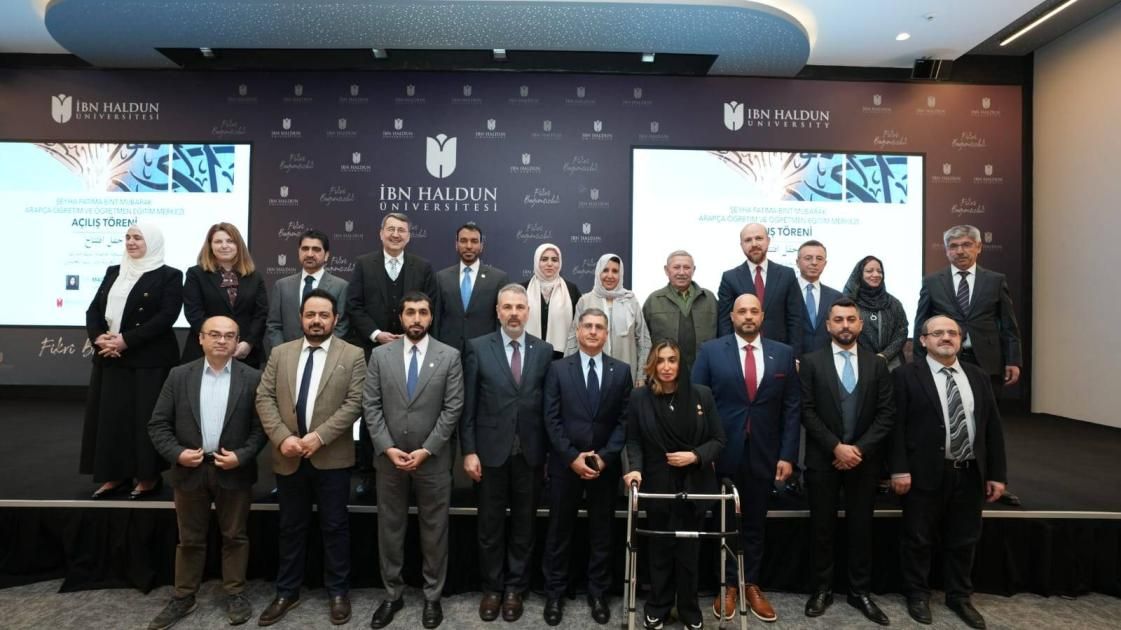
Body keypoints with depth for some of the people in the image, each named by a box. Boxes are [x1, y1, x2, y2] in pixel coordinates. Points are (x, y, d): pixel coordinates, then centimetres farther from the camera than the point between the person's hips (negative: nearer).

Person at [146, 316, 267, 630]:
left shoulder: (252, 378, -4)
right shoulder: (179, 375, 1)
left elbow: (261, 425, -4)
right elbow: (158, 423, 2)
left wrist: (241, 456, -15)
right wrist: (176, 453, -11)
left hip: (234, 471, -1)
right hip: (190, 470, 2)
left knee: (235, 536, 11)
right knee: (189, 539, 15)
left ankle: (235, 594, 25)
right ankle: (183, 597, 30)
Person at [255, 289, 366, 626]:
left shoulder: (352, 355, -3)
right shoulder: (280, 353, 7)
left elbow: (354, 403, -10)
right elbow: (264, 398, 1)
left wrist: (319, 436, -18)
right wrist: (282, 437, -12)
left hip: (332, 457, -3)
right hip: (288, 457, 3)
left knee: (335, 526, 8)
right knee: (290, 527, 15)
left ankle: (338, 592, 23)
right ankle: (287, 592, 31)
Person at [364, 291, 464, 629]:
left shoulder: (450, 356, -4)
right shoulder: (380, 355, 2)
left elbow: (453, 409, -7)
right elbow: (371, 406, -1)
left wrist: (426, 450, -12)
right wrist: (387, 448, -10)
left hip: (433, 459, -1)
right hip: (389, 457, 2)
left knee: (434, 530, 10)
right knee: (389, 528, 13)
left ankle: (432, 596, 26)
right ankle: (392, 594, 30)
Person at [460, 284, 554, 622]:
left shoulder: (544, 350, 2)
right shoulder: (478, 348, -2)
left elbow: (548, 406, 3)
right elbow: (468, 405, -2)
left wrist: (548, 453, 2)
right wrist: (469, 451, -6)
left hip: (530, 453, 1)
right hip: (491, 451, -1)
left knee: (524, 525, 12)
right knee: (490, 525, 11)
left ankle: (515, 588, 29)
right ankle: (492, 588, 29)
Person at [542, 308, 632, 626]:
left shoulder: (621, 371, 3)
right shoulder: (558, 368, 0)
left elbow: (624, 420, 0)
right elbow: (551, 419, -4)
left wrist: (604, 456, -11)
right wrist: (572, 457, -12)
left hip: (605, 465, 1)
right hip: (565, 464, -1)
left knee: (601, 532, 12)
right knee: (559, 531, 10)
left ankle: (598, 592, 27)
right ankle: (555, 593, 24)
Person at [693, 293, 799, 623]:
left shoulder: (783, 354, 3)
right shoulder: (711, 351, -3)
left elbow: (792, 408, 3)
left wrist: (787, 455, -3)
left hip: (764, 454, 2)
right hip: (722, 452, -1)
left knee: (755, 523, 15)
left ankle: (751, 585, 31)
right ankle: (728, 586, 27)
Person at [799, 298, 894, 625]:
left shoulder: (877, 364, 5)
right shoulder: (811, 362, -2)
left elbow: (886, 413, 0)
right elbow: (807, 411, -6)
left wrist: (860, 448, -11)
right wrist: (836, 447, -14)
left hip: (864, 458, 2)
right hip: (823, 459, -1)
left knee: (861, 527, 10)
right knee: (822, 527, 8)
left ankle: (860, 591, 24)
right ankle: (822, 588, 22)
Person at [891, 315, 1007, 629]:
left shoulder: (978, 376, 9)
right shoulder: (907, 375, -6)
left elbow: (993, 427, 9)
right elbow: (897, 424, -10)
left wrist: (997, 473, 5)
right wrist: (899, 469, -16)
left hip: (970, 474, 5)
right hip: (925, 473, -4)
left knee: (964, 541, 17)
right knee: (919, 540, 9)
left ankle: (959, 597, 35)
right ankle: (918, 595, 26)